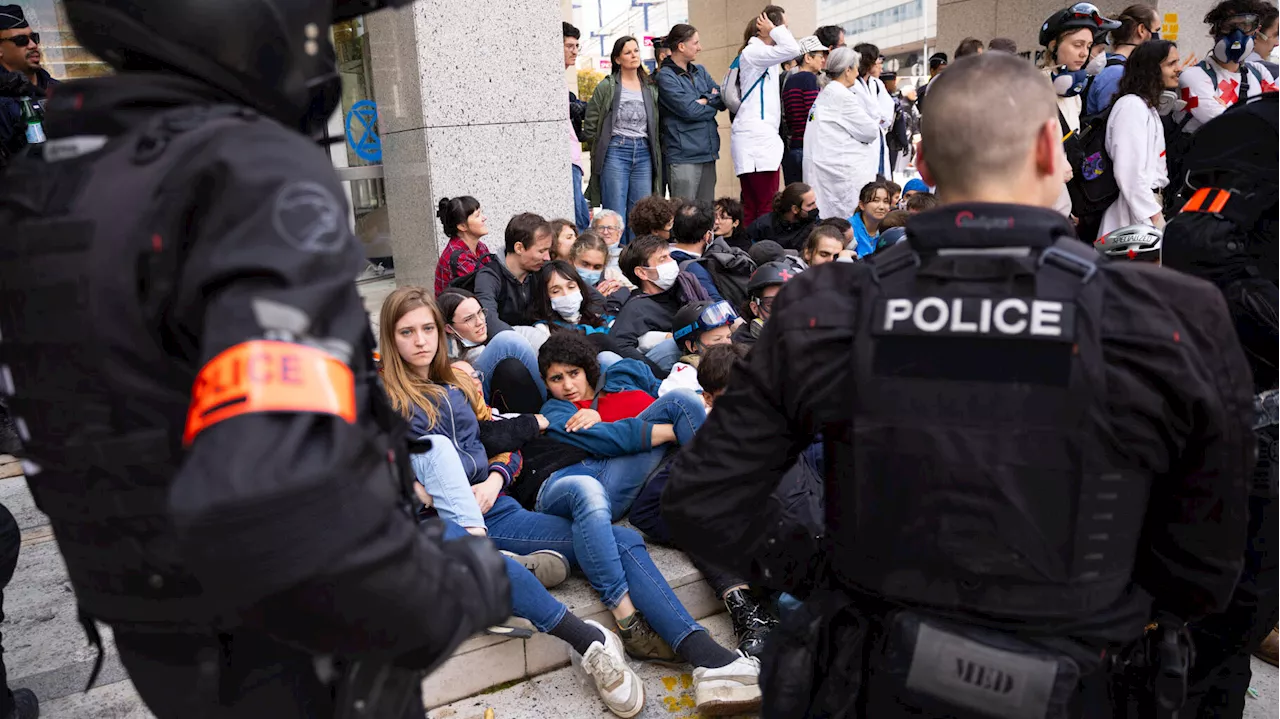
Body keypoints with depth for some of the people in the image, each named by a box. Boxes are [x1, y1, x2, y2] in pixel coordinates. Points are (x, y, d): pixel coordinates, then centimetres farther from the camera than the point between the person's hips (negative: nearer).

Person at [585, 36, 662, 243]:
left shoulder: (650, 89, 15)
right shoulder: (607, 87, 2)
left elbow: (656, 127, 18)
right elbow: (590, 128, 0)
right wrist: (607, 146, 4)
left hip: (644, 154, 4)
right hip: (615, 153, -4)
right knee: (615, 215, -6)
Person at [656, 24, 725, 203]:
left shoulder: (700, 71, 17)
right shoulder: (666, 76, -6)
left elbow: (723, 99, 8)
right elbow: (689, 110, -15)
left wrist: (705, 101, -8)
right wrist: (712, 106, 1)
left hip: (708, 153, 7)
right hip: (683, 155, -7)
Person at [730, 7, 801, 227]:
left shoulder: (761, 53, 23)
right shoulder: (752, 52, -8)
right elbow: (791, 49, -21)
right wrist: (774, 30, -7)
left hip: (758, 137, 10)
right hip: (757, 138, -10)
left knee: (751, 208, 6)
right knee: (768, 207, -15)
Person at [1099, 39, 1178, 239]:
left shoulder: (1148, 106, 20)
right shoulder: (1132, 106, -12)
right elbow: (1129, 172, -20)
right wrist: (1155, 219, -19)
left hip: (1149, 201, 10)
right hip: (1136, 214, -10)